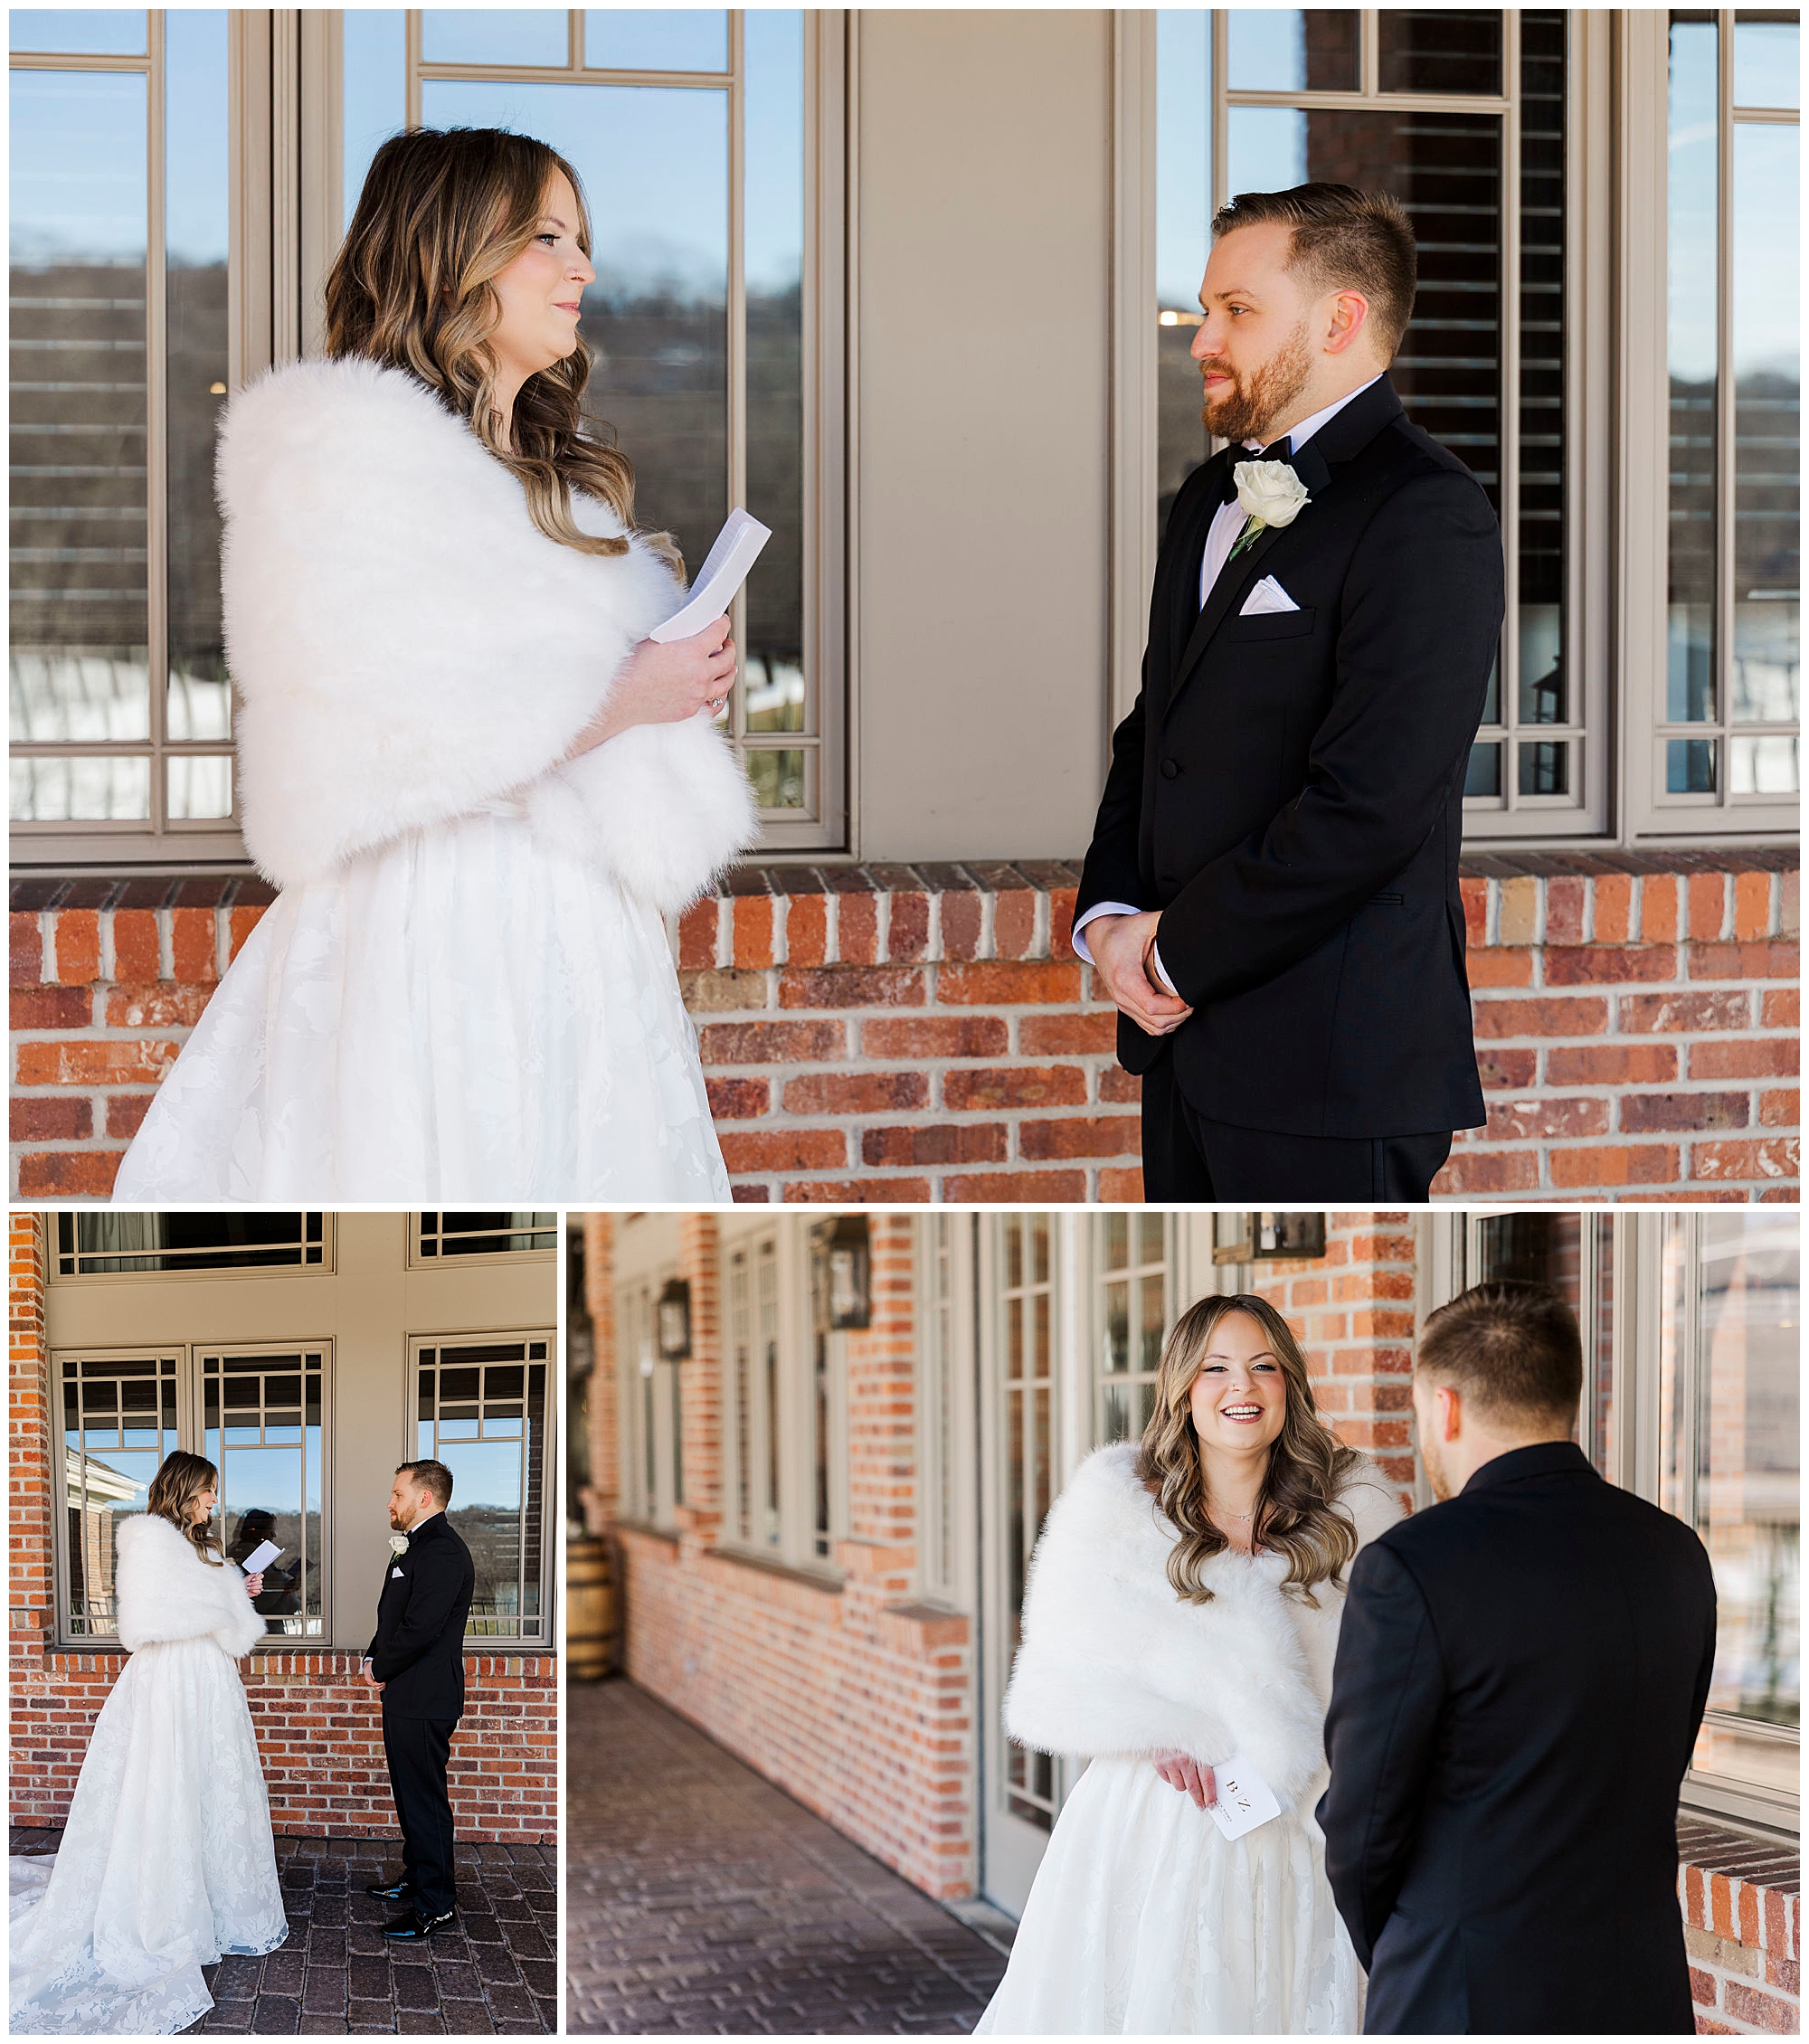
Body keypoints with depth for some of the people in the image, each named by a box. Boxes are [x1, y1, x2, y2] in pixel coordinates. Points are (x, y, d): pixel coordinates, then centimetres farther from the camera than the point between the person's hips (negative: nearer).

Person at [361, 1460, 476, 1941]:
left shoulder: (442, 1551, -19)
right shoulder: (416, 1546, 16)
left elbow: (420, 1628, -24)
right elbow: (394, 1617, 21)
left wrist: (381, 1669, -10)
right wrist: (375, 1659, 4)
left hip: (423, 1701, -11)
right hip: (406, 1695, 11)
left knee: (425, 1798, -6)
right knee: (411, 1793, 19)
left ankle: (434, 1905, -1)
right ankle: (416, 1878, 32)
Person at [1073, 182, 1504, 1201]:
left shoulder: (1426, 514, -14)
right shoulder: (1213, 498, 16)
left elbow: (1367, 807, -22)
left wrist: (1179, 952, -13)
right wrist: (1109, 916, 1)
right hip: (1186, 1040, 8)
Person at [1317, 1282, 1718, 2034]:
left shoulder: (1408, 1570, -14)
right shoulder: (1676, 1555, 5)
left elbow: (1363, 1828, -8)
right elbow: (1658, 1783, 11)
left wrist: (1393, 1963, 9)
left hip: (1470, 2002, -6)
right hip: (1646, 1996, 6)